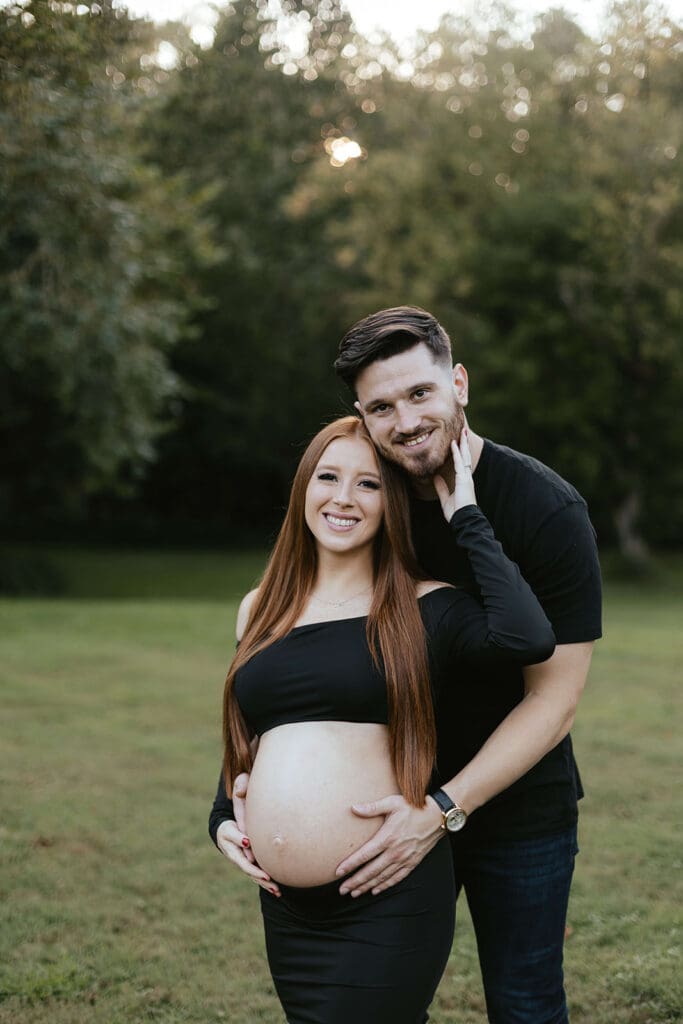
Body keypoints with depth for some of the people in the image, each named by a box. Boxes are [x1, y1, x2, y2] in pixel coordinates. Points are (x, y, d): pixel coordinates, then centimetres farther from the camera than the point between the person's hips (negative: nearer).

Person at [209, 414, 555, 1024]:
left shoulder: (423, 609, -3)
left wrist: (466, 518, -13)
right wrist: (223, 819, 6)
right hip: (286, 908, 5)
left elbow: (528, 638, -23)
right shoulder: (260, 611, 12)